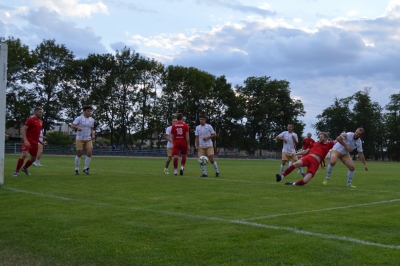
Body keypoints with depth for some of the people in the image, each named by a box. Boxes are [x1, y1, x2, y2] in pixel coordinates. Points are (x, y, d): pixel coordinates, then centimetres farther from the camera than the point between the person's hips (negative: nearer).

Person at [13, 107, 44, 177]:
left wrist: (40, 141, 20)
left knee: (33, 158, 14)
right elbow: (23, 130, -15)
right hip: (28, 141, -8)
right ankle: (16, 171, -12)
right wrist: (25, 140, -26)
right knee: (24, 155, -25)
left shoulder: (41, 122, 14)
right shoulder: (30, 120, -8)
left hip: (35, 142, 8)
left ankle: (24, 168, 42)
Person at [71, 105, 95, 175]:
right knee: (79, 154, 1)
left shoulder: (92, 120, 9)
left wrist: (93, 135, 0)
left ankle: (85, 168, 2)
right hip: (80, 139, -4)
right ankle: (76, 169, 16)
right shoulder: (79, 118, -6)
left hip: (88, 139, 4)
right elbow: (72, 125, -11)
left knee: (89, 153, -12)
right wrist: (77, 127, -31)